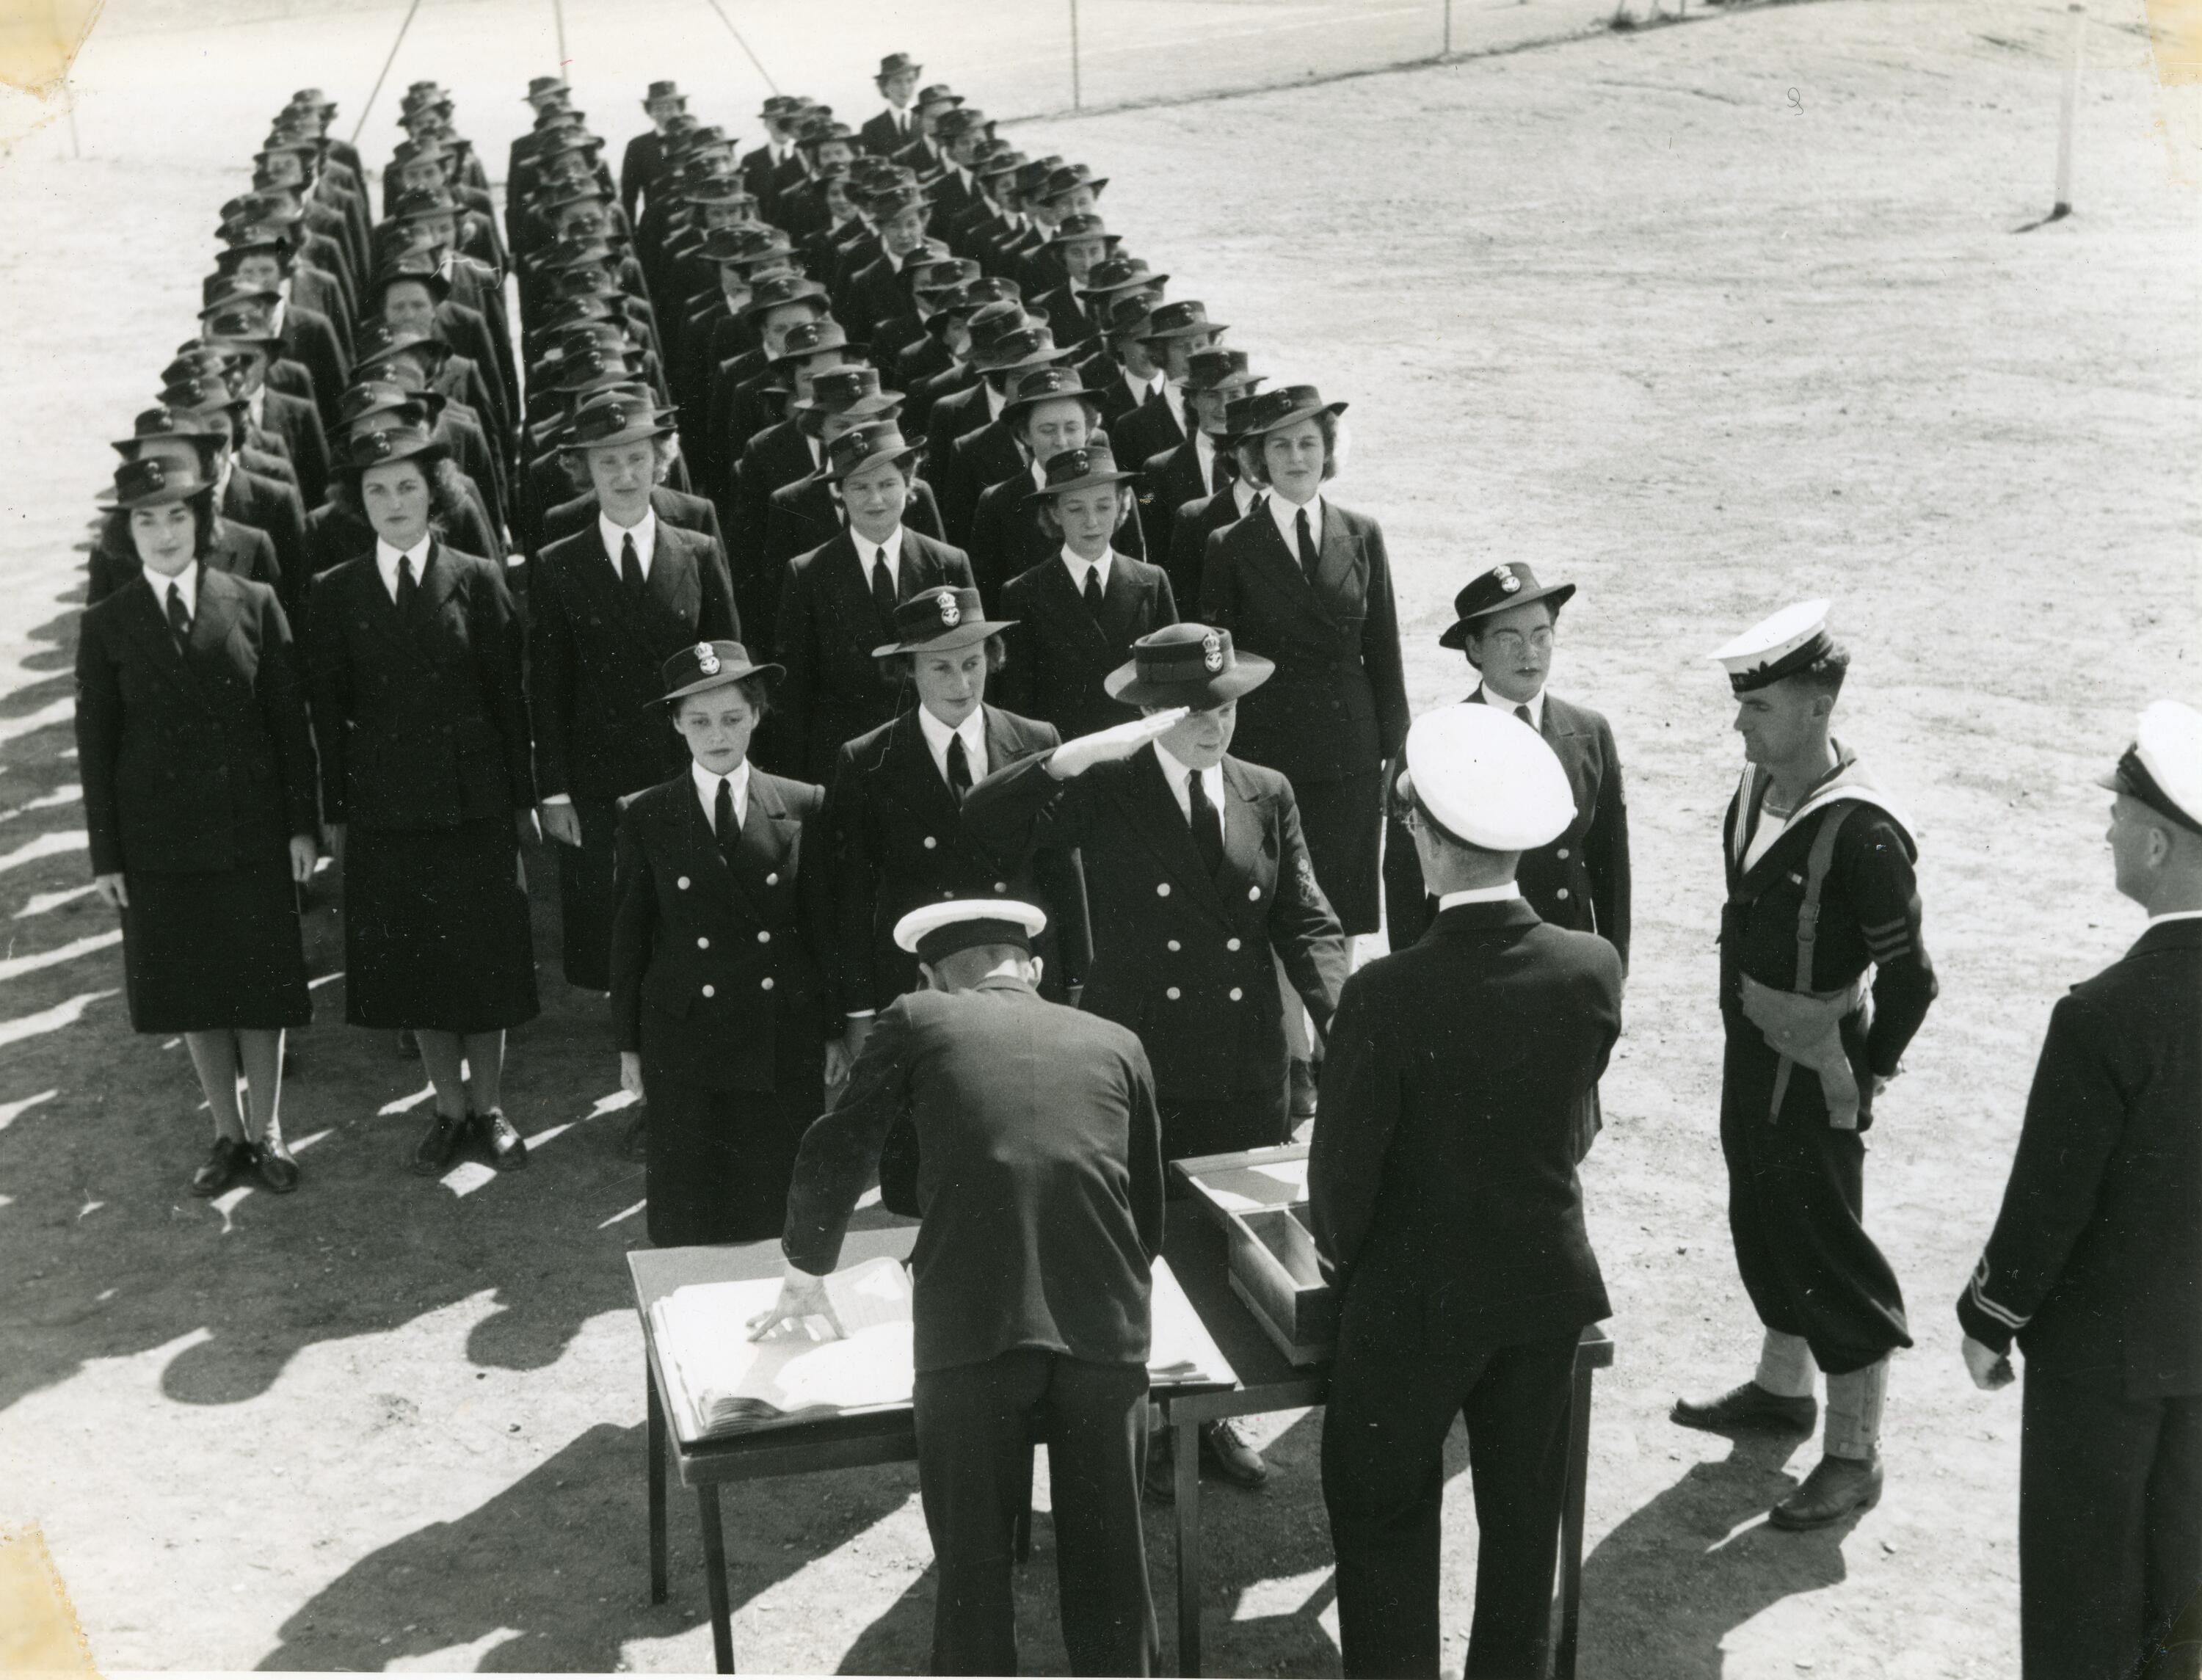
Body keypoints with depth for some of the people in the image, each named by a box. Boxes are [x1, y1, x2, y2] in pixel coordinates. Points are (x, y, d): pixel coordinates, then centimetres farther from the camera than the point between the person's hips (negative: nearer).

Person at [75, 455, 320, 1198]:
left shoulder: (254, 604, -2)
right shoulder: (107, 624, 0)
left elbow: (290, 719, 0)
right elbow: (95, 744, 1)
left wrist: (301, 824, -3)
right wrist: (105, 855, -1)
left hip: (251, 830, -1)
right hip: (159, 839, 1)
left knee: (261, 985, 7)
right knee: (192, 994, 9)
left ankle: (267, 1132, 22)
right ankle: (227, 1134, 24)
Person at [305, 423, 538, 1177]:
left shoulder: (478, 580, -1)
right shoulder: (334, 594, 2)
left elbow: (509, 697, 0)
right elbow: (330, 712, 4)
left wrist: (523, 798, 0)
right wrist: (335, 813, 2)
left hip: (475, 799, -1)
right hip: (385, 805, 1)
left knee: (484, 958, 6)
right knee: (411, 963, 9)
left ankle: (488, 1106, 22)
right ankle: (449, 1107, 24)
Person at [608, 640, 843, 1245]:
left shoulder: (804, 807, 2)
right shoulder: (647, 818, 1)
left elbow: (825, 923, 5)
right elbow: (629, 937, 5)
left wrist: (834, 1030, 5)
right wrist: (628, 1045, 5)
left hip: (786, 1042, 0)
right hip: (684, 1041, 0)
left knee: (781, 1208, 6)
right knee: (690, 1216, 5)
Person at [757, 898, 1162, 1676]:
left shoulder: (917, 1020, 14)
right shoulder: (1116, 1043, 20)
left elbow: (833, 1159, 17)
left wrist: (806, 1276, 34)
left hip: (970, 1327, -2)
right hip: (1107, 1325, 2)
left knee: (973, 1567, 10)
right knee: (1108, 1561, 15)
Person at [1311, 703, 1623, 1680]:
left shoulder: (1387, 996, -26)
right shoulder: (1593, 970, -13)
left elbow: (1344, 1163, -17)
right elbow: (1568, 1112, 2)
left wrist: (1341, 1252, 4)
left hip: (1415, 1296, -4)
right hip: (1546, 1281, 4)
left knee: (1384, 1513, 15)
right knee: (1524, 1510, 20)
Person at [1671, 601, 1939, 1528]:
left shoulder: (1859, 829, -25)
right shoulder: (1758, 785, -1)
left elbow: (1908, 977, -20)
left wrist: (1866, 1078, -11)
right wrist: (1740, 1014, 11)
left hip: (1810, 1066, -8)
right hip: (1750, 1047, 8)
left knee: (1827, 1251, 3)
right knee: (1763, 1226, 23)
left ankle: (1854, 1458, 17)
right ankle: (1783, 1386, 44)